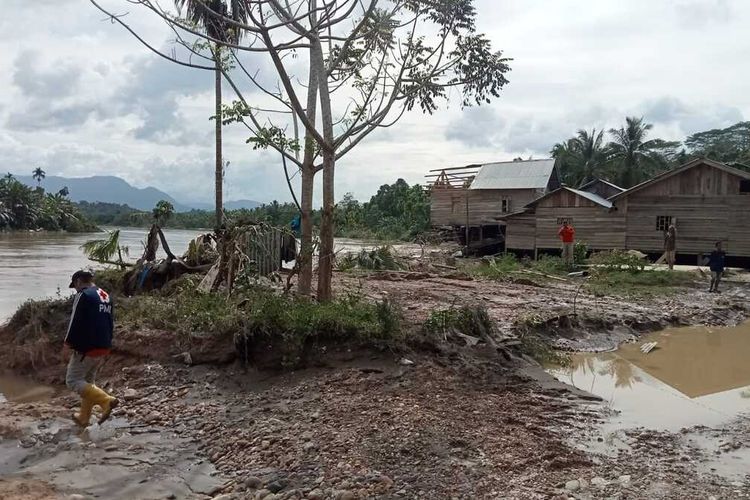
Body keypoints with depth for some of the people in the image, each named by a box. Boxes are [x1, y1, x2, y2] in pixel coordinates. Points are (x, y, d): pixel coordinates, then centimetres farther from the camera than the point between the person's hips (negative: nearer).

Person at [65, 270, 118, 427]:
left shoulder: (84, 296, -14)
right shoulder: (107, 296, 13)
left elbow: (76, 322, -17)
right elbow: (111, 323, 17)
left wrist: (69, 342, -3)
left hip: (86, 348, -9)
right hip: (104, 348, 9)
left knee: (73, 381, 0)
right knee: (87, 381, 20)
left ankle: (106, 400, -16)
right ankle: (83, 417, 27)